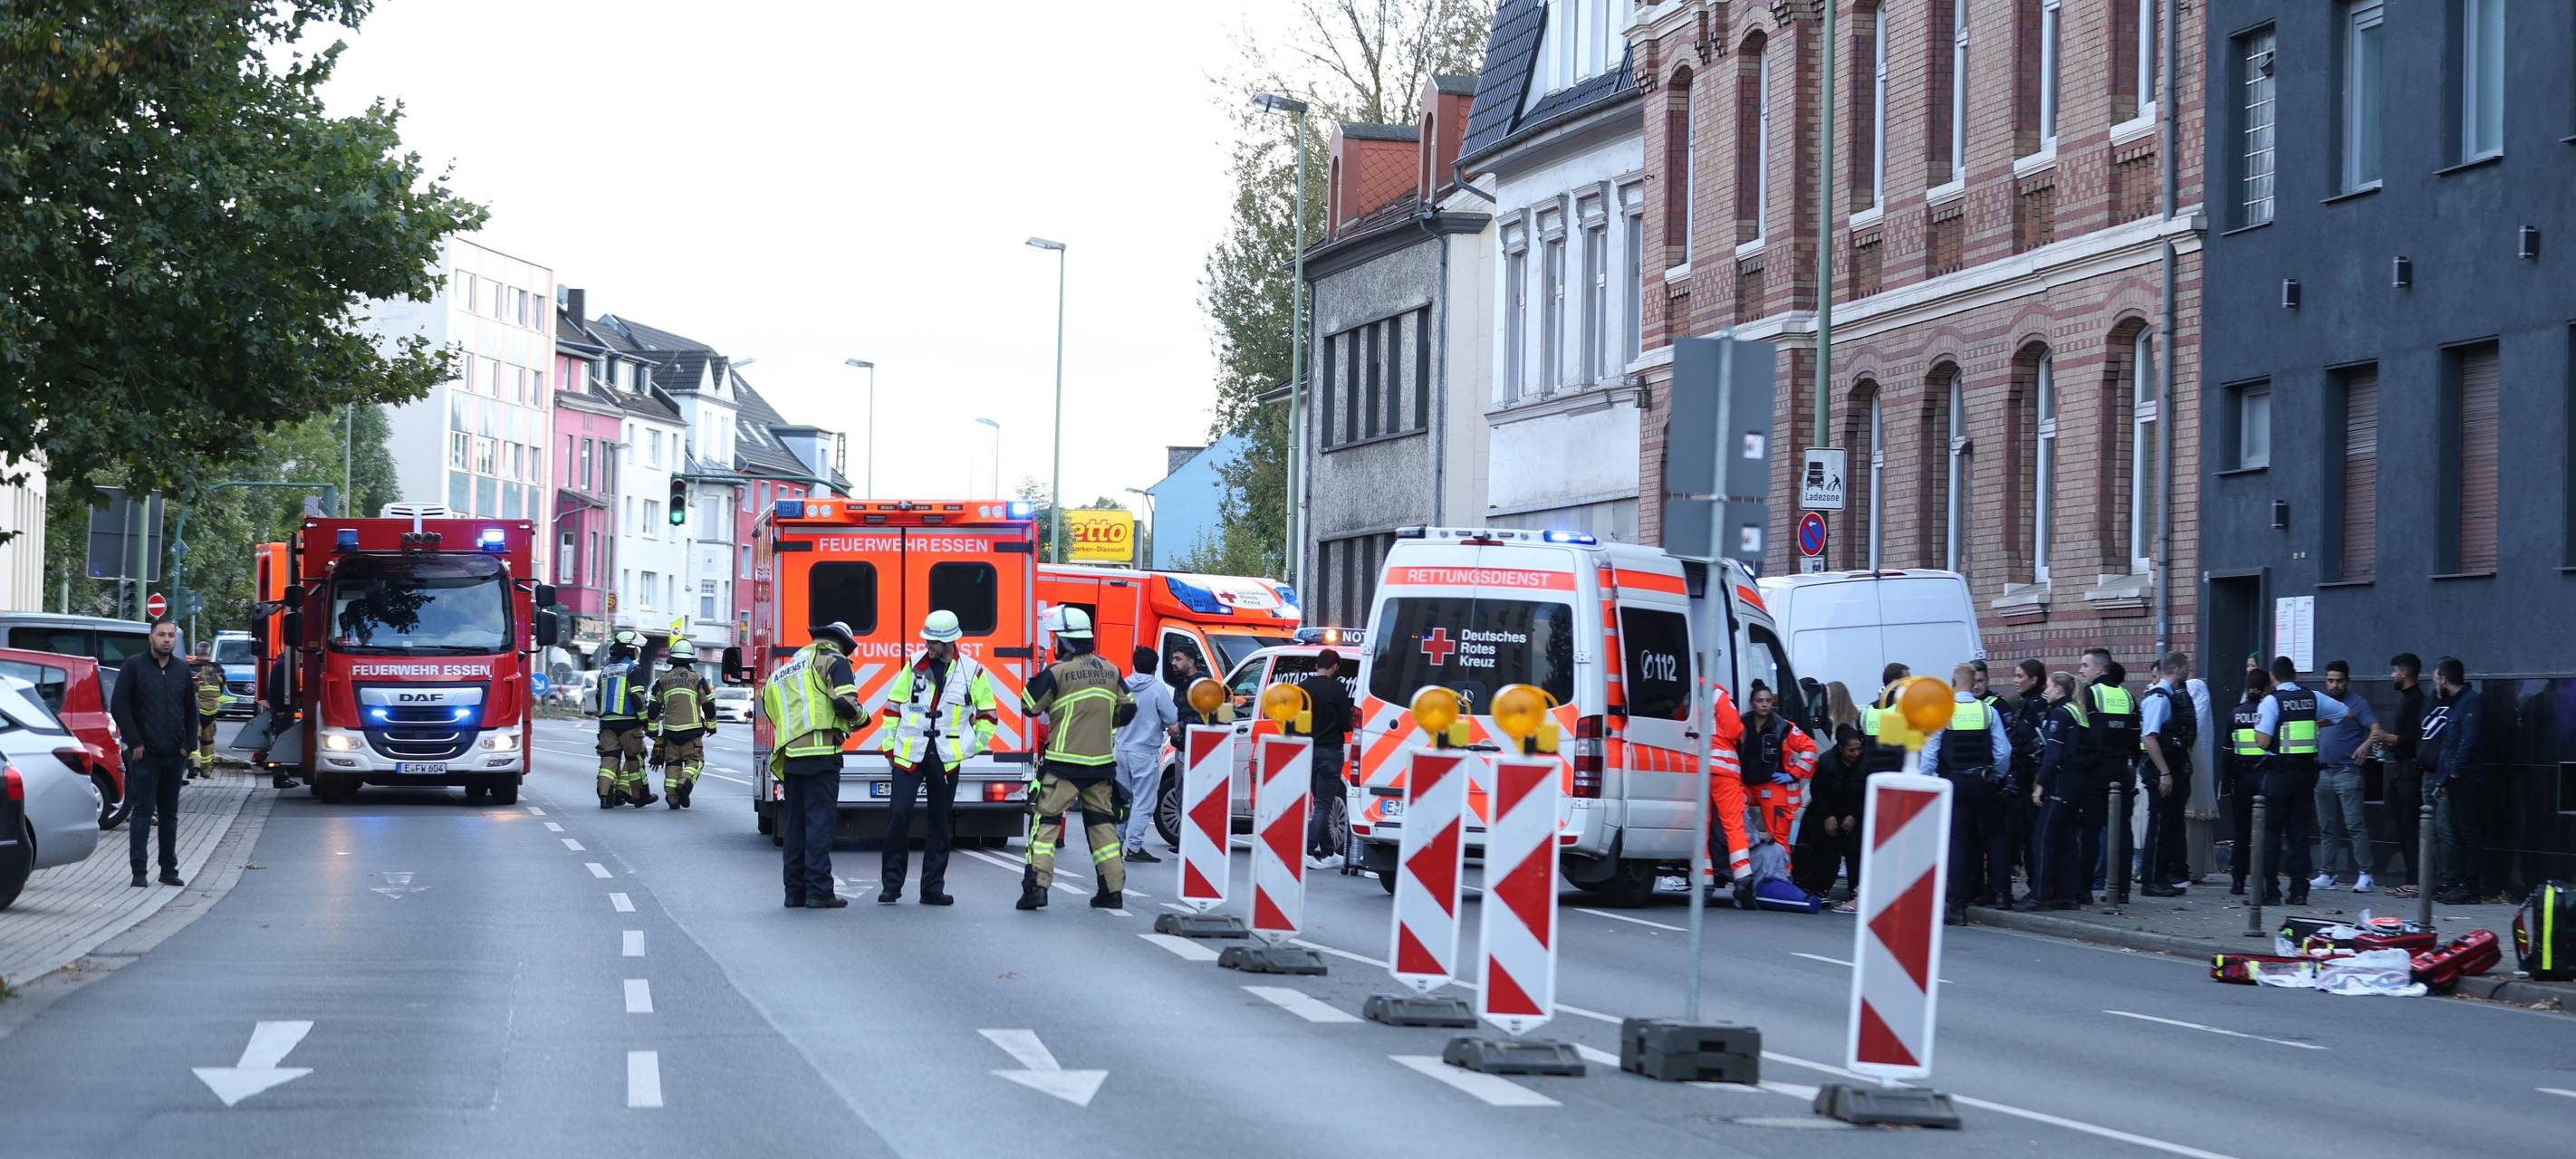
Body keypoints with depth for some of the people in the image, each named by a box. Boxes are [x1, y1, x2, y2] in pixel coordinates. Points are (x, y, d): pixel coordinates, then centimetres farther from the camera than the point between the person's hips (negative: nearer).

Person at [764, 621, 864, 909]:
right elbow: (845, 702, -13)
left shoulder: (788, 667, 25)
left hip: (790, 755, 7)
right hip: (820, 753, -7)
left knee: (794, 824, 11)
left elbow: (769, 705, 23)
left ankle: (795, 890, 13)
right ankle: (819, 891, -9)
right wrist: (861, 716, 8)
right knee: (820, 821, -6)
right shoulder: (833, 661, 1)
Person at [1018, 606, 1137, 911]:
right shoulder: (1110, 670, 6)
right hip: (1102, 762, 5)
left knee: (1045, 820, -1)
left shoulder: (1057, 672, -11)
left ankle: (1037, 885, -11)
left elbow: (1029, 706, -4)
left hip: (1063, 763, -5)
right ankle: (1113, 888, 11)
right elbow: (1128, 709, 15)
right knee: (1102, 821, 14)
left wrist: (1036, 681, 13)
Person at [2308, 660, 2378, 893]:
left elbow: (2375, 728, -16)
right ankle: (2327, 874, 16)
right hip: (2323, 772, 7)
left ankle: (2364, 874, -10)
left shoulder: (2357, 703, -5)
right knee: (2326, 827, 11)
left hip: (2348, 772, -7)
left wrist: (2366, 745, -35)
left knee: (2355, 825, -10)